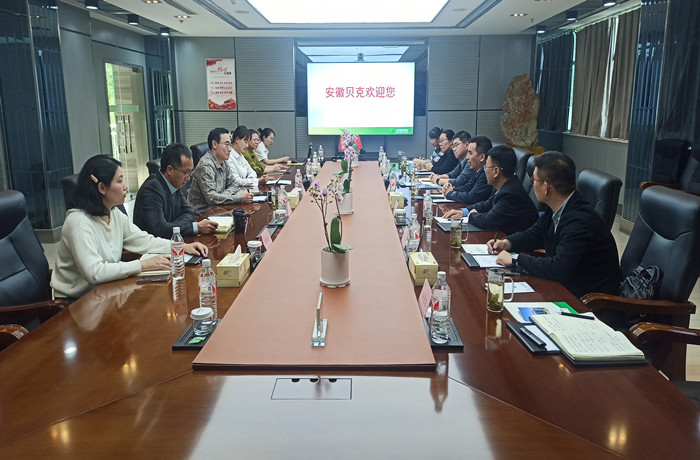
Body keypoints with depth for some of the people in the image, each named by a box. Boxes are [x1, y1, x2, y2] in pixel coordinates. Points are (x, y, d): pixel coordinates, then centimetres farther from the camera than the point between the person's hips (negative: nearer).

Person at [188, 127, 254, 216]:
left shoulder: (223, 162, 7)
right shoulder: (206, 165, -19)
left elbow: (233, 184, 13)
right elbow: (211, 198, -25)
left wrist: (222, 197, -8)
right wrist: (240, 198, -26)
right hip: (202, 214, -8)